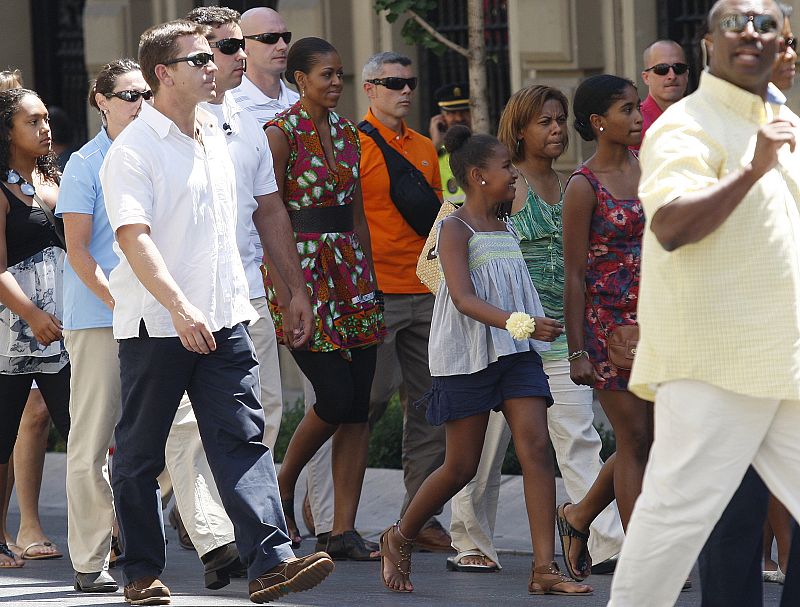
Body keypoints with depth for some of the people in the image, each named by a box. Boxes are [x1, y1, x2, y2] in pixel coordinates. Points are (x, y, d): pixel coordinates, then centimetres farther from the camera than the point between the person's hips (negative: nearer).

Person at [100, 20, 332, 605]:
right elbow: (134, 238, -20)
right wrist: (180, 308, -31)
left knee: (242, 437, -6)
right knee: (140, 453, 6)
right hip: (155, 324, -5)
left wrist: (295, 290, 24)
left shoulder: (215, 136, 14)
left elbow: (263, 215, 25)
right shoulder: (133, 150, -9)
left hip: (223, 318, 6)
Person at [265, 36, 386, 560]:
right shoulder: (282, 133, -7)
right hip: (302, 269, -7)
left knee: (358, 407, 0)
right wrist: (283, 296, -17)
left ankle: (344, 530, 2)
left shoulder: (347, 133, 13)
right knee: (335, 397, -12)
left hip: (349, 272, 7)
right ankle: (283, 488, 13)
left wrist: (368, 279, 12)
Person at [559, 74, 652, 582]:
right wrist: (577, 350, -11)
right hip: (609, 321, -6)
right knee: (636, 439, -4)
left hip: (655, 317, 6)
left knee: (656, 438, 7)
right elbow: (575, 274, -9)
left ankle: (580, 516, 26)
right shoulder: (584, 186, -9)